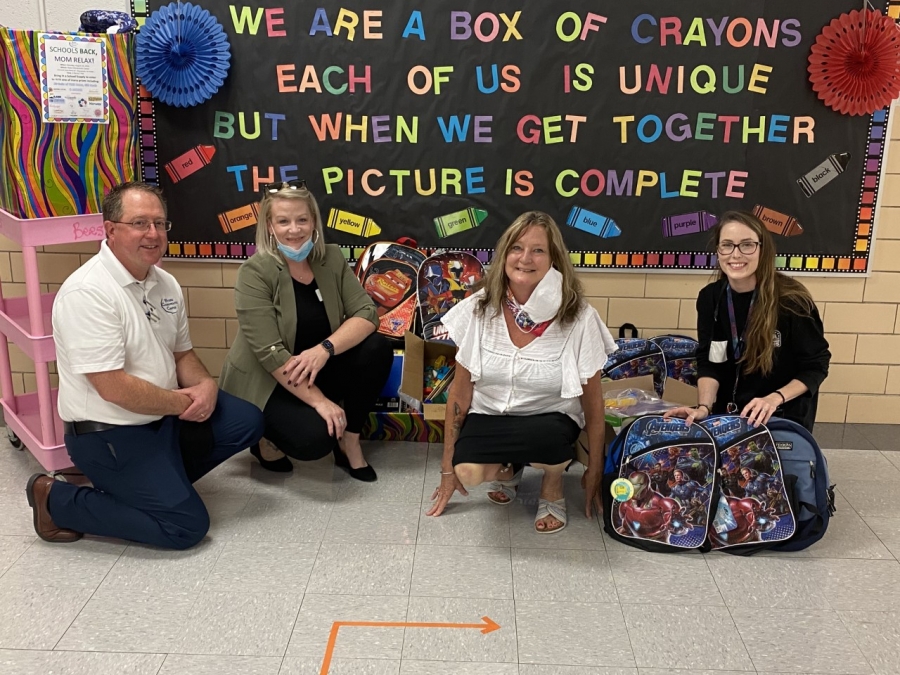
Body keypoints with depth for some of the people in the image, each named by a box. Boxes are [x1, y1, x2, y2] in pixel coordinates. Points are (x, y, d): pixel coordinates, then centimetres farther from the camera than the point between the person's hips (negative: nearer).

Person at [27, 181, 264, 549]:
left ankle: (160, 479, 10)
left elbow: (182, 354, 13)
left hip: (164, 415, 8)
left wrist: (206, 385, -9)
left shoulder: (165, 284, 4)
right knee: (188, 525, -11)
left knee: (246, 422, 1)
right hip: (108, 433, -8)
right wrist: (183, 402, -15)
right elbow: (113, 388, -27)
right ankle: (57, 500, 3)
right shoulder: (88, 292, -23)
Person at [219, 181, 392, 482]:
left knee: (377, 349, -18)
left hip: (316, 371, 5)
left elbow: (366, 313, -10)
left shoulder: (331, 259, -4)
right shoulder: (255, 272, -19)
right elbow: (270, 353, -24)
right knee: (314, 438, -30)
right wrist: (319, 401, -28)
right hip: (264, 383, -5)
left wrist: (325, 349, -27)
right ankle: (265, 434, 6)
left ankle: (349, 441, -2)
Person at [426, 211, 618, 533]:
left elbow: (593, 401, -6)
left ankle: (553, 488, 1)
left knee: (545, 437, -37)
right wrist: (448, 466, 1)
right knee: (468, 472, -29)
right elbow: (460, 391, -3)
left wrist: (595, 472, 0)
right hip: (489, 415, 2)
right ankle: (508, 468, 10)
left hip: (550, 420, -1)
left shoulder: (579, 318, -17)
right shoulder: (479, 309, -11)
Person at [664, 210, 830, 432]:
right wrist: (704, 407, -21)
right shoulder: (709, 298, -8)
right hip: (728, 413, 3)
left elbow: (815, 366, -11)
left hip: (784, 418, -3)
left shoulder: (792, 300, -19)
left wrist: (775, 399, -25)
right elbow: (709, 362, -5)